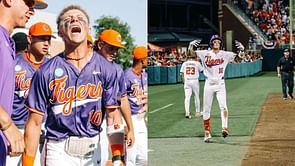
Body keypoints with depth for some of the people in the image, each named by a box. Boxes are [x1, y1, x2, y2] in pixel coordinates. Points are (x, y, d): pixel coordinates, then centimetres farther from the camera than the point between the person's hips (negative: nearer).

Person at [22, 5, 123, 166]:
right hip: (58, 151, -2)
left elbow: (112, 117, -1)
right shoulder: (46, 72, -4)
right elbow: (34, 123, -4)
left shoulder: (105, 69, 0)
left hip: (93, 150, 2)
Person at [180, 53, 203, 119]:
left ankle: (187, 113, -13)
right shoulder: (197, 63, 2)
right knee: (196, 96, 13)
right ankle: (197, 112, 21)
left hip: (186, 81, 1)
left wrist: (183, 81, 11)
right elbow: (202, 71, 11)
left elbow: (181, 74, 2)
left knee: (187, 97, -1)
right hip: (195, 81, -1)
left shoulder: (184, 63, 7)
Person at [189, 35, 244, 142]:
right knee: (206, 110, 5)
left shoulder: (225, 54, 1)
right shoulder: (205, 54, 1)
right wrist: (191, 45, -26)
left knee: (223, 106, -20)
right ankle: (207, 133, 14)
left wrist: (241, 49, -23)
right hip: (209, 84, 1)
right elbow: (191, 53, -6)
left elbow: (239, 57, -3)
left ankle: (224, 128, -23)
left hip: (220, 84, -1)